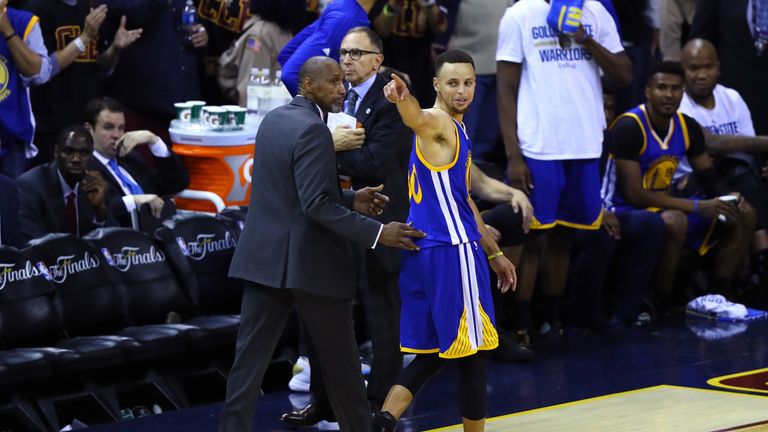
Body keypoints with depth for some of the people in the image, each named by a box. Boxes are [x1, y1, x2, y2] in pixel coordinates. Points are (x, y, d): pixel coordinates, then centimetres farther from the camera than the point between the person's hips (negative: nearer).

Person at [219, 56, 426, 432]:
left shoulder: (273, 120, 11)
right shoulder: (312, 130, -17)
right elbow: (317, 205, -23)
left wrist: (351, 199, 15)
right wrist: (377, 233, -22)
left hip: (264, 257, 8)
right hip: (309, 261, -8)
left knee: (250, 356, 3)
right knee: (340, 360, 9)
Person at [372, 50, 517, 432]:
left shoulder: (454, 129, 18)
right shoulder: (437, 123, -11)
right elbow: (416, 118, -37)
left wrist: (493, 252, 30)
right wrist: (402, 97, -60)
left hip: (428, 253, 9)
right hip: (452, 254, -9)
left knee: (434, 353, 11)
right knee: (471, 354, 1)